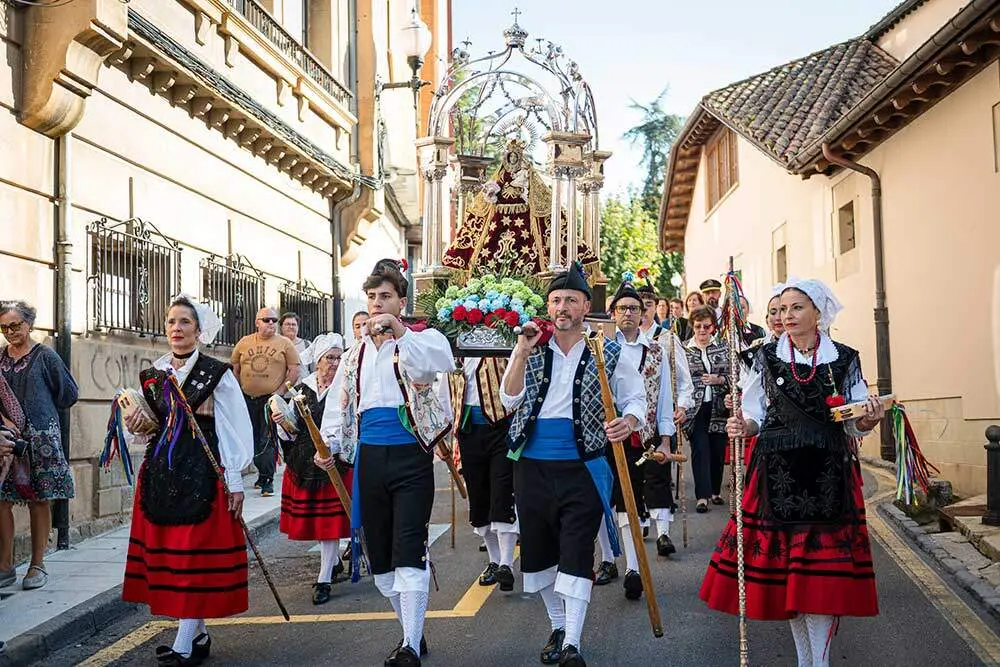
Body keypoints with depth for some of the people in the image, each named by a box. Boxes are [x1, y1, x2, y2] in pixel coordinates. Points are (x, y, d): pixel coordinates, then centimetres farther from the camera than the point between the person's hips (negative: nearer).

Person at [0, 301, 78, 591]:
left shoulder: (45, 356, 0)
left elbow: (69, 394, 5)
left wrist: (41, 411, 10)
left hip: (40, 436, -3)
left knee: (39, 500, 2)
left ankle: (37, 565, 9)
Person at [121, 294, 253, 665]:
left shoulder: (217, 374, -5)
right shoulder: (153, 375, 12)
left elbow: (235, 429, -6)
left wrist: (235, 481, -10)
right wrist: (141, 428, -2)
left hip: (202, 474, -6)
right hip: (160, 473, 6)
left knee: (196, 554, -5)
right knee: (165, 552, 7)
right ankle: (198, 635, 19)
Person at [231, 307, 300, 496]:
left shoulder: (285, 343, 1)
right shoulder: (244, 342, 9)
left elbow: (294, 371, -1)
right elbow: (234, 368, 14)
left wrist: (280, 392, -9)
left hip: (272, 400, -3)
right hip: (247, 399, 4)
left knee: (268, 440, -7)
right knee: (252, 439, 11)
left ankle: (267, 479, 0)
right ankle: (263, 473, 26)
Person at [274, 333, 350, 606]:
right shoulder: (301, 389, 6)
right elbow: (291, 432, 9)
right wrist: (283, 423, -11)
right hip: (304, 463, 4)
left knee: (330, 520, -3)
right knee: (312, 518, 13)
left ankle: (325, 579, 6)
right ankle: (334, 562, 37)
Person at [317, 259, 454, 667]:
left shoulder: (421, 340, 0)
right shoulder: (356, 354, 16)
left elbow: (440, 363, -24)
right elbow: (339, 404, 17)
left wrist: (401, 334, -34)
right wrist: (328, 444, 3)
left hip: (411, 457, -6)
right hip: (370, 460, 6)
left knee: (408, 552, -11)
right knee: (379, 555, 11)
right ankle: (411, 629, 27)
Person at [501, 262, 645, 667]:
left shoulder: (608, 352, 0)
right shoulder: (531, 349, 5)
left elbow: (635, 399, 2)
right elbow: (510, 400, -5)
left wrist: (629, 420, -21)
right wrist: (523, 351, -16)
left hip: (582, 469, -3)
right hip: (532, 467, 3)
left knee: (576, 554, -7)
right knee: (538, 552, 13)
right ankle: (557, 626, 31)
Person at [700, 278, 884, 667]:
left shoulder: (844, 359, 5)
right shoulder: (767, 357, 6)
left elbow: (856, 424, 8)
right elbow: (756, 416, 9)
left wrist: (869, 420, -13)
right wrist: (743, 427, -12)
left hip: (829, 473, -1)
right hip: (778, 472, 1)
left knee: (823, 565, -4)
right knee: (783, 562, 3)